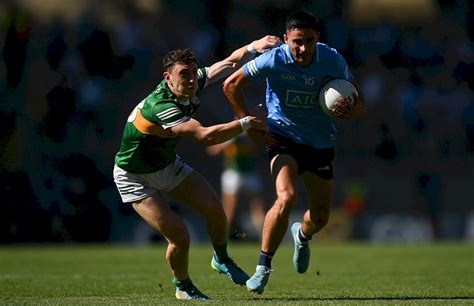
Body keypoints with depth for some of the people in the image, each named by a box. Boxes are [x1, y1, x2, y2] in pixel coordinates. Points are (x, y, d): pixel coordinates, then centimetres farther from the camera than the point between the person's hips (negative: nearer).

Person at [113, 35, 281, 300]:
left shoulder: (193, 85, -14)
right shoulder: (160, 107, -38)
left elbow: (230, 63, -2)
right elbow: (205, 136, -44)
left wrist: (254, 46, -19)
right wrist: (247, 124, -37)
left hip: (169, 164, 7)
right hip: (135, 177, -7)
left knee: (214, 207, 0)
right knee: (179, 235, -15)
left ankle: (222, 260, 28)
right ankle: (183, 287, 13)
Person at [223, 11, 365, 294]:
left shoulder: (333, 60, -14)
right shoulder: (274, 60, -19)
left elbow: (359, 105, -5)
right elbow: (231, 85, -8)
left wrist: (349, 110, -30)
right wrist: (251, 126, -9)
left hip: (321, 142, 3)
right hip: (283, 137, -3)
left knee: (320, 217, 9)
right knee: (286, 198, -27)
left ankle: (302, 235, 49)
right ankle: (263, 267, -13)